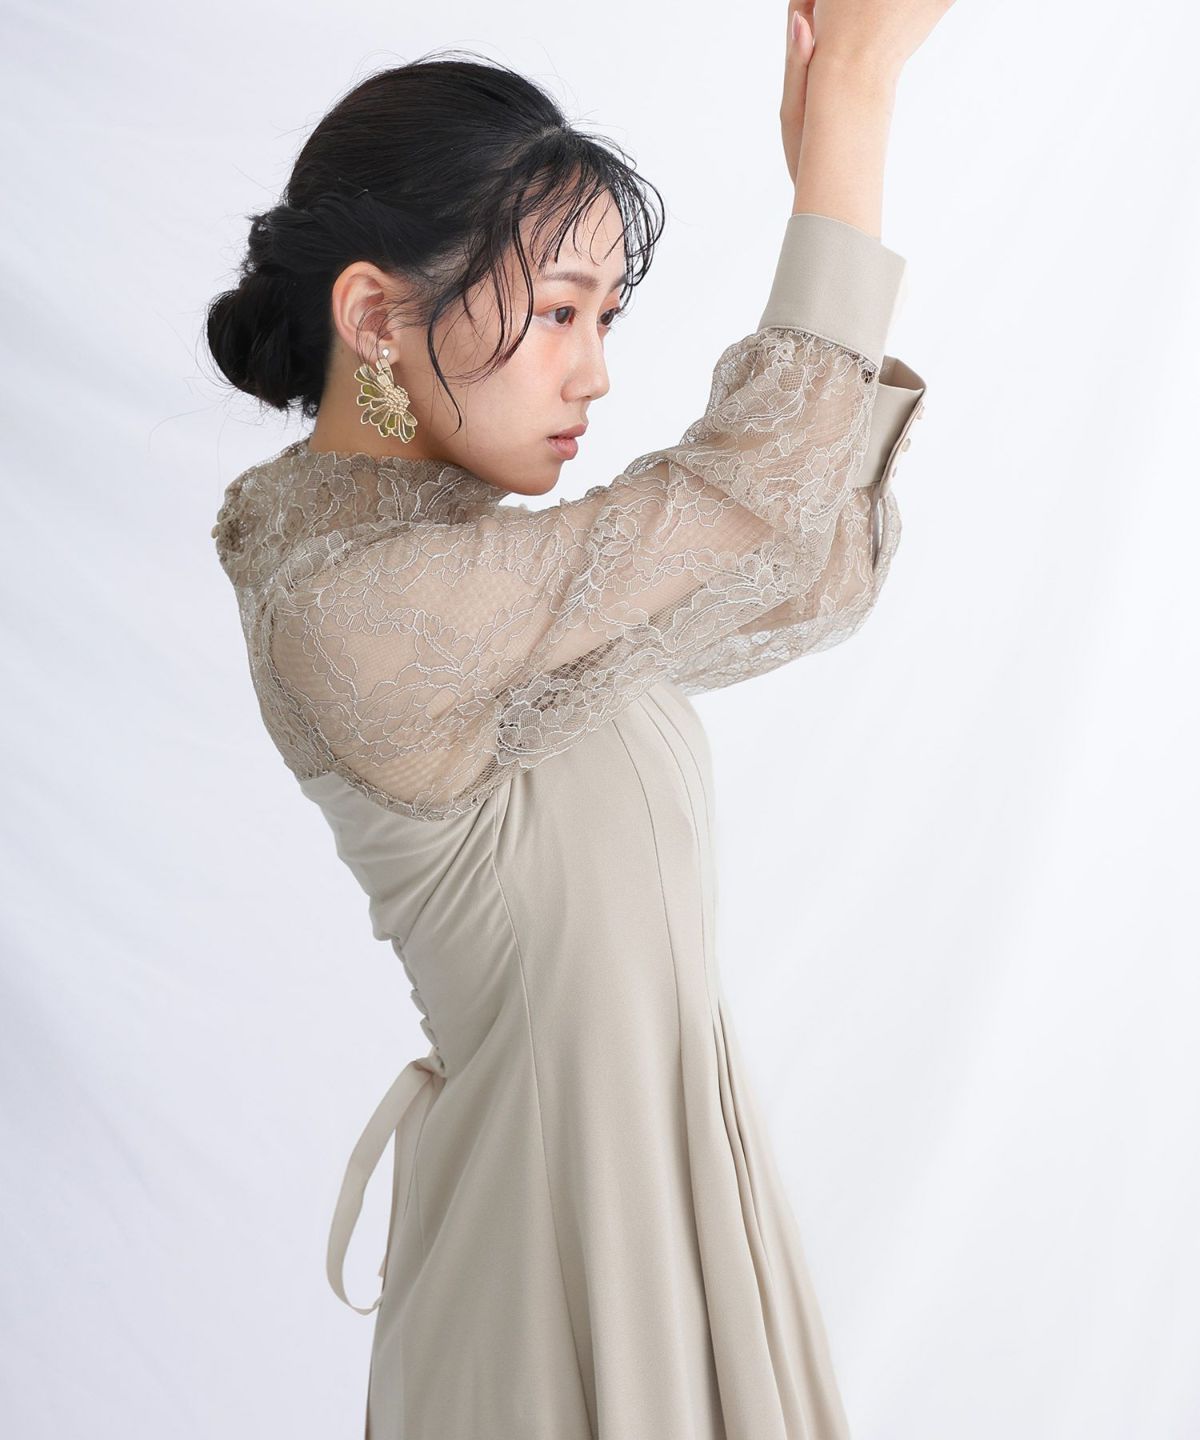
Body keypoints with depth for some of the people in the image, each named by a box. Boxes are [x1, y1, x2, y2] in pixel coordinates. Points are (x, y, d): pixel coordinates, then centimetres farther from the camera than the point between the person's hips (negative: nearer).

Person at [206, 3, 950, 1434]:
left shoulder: (435, 552, 2)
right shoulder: (362, 599, -27)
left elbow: (796, 587, 0)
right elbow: (763, 500, -26)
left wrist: (824, 169, -5)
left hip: (631, 1123, 9)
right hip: (580, 1193, -9)